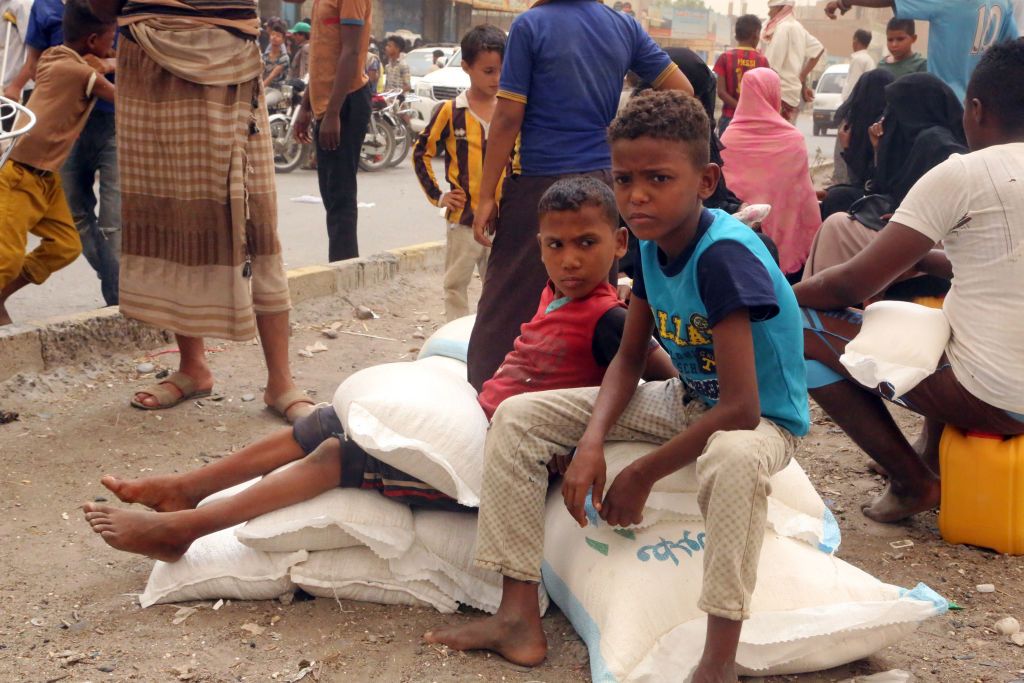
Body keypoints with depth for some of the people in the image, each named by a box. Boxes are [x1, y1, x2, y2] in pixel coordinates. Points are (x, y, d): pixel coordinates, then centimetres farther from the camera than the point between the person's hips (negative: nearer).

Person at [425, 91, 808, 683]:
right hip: (689, 401, 8)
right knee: (518, 416, -2)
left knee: (734, 457, -46)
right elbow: (629, 359, 4)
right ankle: (519, 619, -1)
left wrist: (642, 475, -21)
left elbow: (741, 408, -32)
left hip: (764, 419, -8)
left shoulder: (723, 255, -29)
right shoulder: (653, 243, -5)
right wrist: (592, 441, -15)